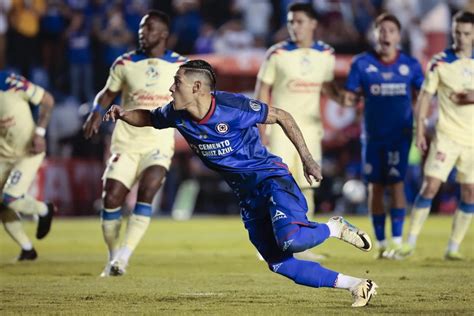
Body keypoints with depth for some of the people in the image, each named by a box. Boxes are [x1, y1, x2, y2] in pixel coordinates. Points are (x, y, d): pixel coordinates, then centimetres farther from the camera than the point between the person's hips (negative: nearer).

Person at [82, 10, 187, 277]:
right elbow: (108, 93, 15)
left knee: (146, 194, -23)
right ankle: (113, 256, 13)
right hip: (126, 142, 2)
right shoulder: (125, 64, 4)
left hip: (159, 144, -2)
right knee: (111, 199, -7)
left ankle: (124, 256, -21)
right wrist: (97, 112, -3)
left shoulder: (180, 66, 1)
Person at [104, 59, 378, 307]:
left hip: (271, 177, -7)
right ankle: (355, 285, 8)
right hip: (247, 195, 7)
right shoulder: (178, 115, -4)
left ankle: (335, 228, 1)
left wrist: (307, 159, -9)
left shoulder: (232, 106, -22)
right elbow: (150, 119, 16)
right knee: (280, 264, -2)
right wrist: (124, 115, -6)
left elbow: (281, 116, -11)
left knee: (290, 241, -32)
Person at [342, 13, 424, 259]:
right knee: (375, 187, 5)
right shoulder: (362, 63, -1)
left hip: (400, 134, -1)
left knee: (396, 183, -12)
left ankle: (397, 241, -9)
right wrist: (347, 99, -23)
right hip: (372, 135, 1)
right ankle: (381, 243, 15)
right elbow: (350, 98, 1)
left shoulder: (410, 65, 0)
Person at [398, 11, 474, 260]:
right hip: (446, 136, -3)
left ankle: (453, 247, 9)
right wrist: (419, 130, -6)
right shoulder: (440, 62, -2)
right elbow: (425, 96, 0)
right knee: (430, 186, -11)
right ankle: (411, 242, -4)